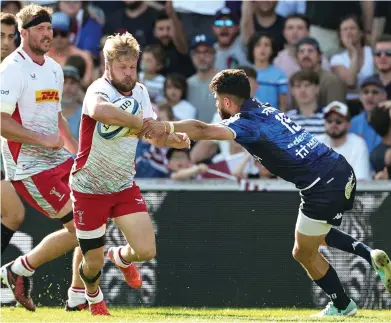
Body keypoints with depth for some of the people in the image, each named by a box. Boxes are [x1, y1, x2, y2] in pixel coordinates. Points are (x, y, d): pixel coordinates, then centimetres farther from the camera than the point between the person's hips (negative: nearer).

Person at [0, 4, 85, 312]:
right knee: (79, 228, -12)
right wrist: (43, 139, -21)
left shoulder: (54, 69, 14)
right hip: (30, 168, -9)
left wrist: (76, 149, 20)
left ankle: (79, 296, 14)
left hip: (59, 161, 9)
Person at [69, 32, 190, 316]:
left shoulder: (140, 92, 0)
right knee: (94, 263, 5)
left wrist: (174, 140, -8)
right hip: (89, 189, -5)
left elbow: (153, 135, 14)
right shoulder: (101, 90, -23)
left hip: (125, 187, 5)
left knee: (146, 251, -10)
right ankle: (94, 296, 42)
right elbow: (98, 110, -51)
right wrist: (140, 122, -47)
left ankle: (122, 257, 28)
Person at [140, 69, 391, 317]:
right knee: (314, 233, 33)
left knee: (304, 253, 12)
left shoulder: (247, 123, -16)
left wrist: (167, 126, -38)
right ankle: (370, 255, 17)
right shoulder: (265, 110, 12)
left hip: (325, 189, -9)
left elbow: (203, 130, -33)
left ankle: (342, 306, 28)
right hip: (342, 172, 9)